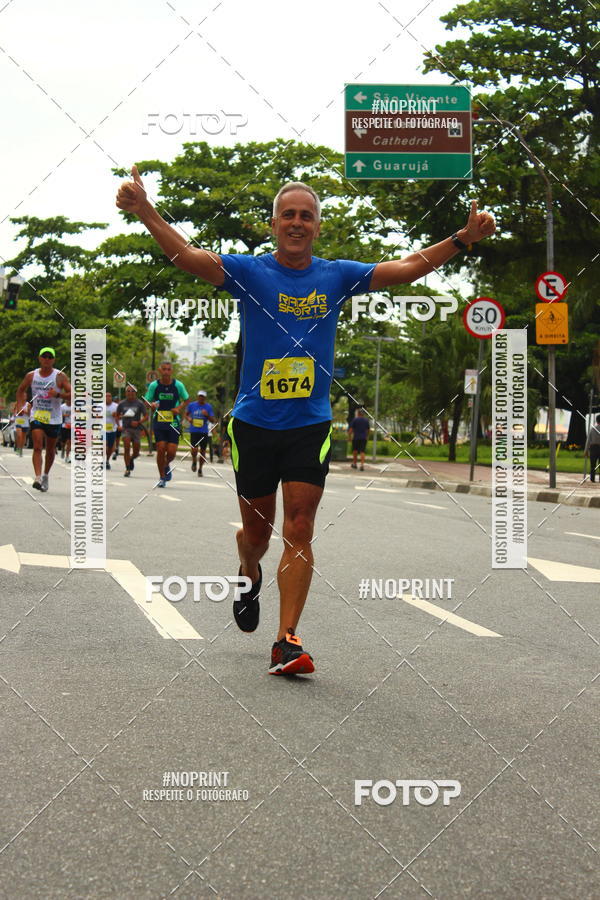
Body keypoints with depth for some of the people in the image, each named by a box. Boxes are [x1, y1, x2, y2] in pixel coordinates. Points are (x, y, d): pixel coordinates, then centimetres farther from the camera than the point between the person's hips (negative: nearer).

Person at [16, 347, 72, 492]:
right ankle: (38, 477, -26)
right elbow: (21, 390, 19)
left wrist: (58, 394, -26)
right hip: (36, 416, 0)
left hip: (54, 419, 0)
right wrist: (20, 405, 5)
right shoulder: (31, 375, 2)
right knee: (37, 447, -17)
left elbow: (72, 395, -11)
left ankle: (45, 476, 33)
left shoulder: (60, 376, -6)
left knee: (50, 449, 13)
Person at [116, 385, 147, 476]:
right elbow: (117, 416, 16)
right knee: (127, 448, -17)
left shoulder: (139, 404, 0)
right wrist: (119, 425, 0)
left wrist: (138, 422, -16)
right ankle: (127, 469, -9)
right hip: (126, 428, 0)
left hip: (136, 429, 0)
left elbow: (146, 416, 0)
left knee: (136, 452, 2)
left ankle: (131, 459, 38)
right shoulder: (122, 404, 4)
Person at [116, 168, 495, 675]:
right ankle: (250, 576, 47)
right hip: (254, 424, -1)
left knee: (299, 532, -7)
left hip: (310, 426, 1)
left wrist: (464, 238, -7)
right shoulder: (249, 272, -3)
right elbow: (188, 256, -18)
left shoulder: (337, 276, 4)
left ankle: (287, 642, -5)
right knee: (257, 529, 12)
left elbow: (407, 268, 3)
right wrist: (144, 211, -33)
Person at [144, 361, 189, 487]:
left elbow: (186, 400, 11)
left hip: (174, 423, 0)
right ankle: (162, 477, 9)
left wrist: (179, 408, -8)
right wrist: (152, 405, -16)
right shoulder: (154, 385, -3)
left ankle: (166, 466, 30)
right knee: (161, 449, -8)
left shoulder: (178, 385, -3)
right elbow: (147, 401, 7)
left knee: (171, 452, -5)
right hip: (159, 421, 0)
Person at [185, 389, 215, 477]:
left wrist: (207, 415, -17)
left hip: (204, 432, 1)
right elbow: (186, 414, 18)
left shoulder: (208, 407, 2)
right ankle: (194, 461, 17)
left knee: (203, 451, 4)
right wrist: (188, 418, -4)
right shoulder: (192, 405, 4)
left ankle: (200, 469, 19)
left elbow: (213, 420, 2)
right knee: (194, 449, -15)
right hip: (194, 431, -1)